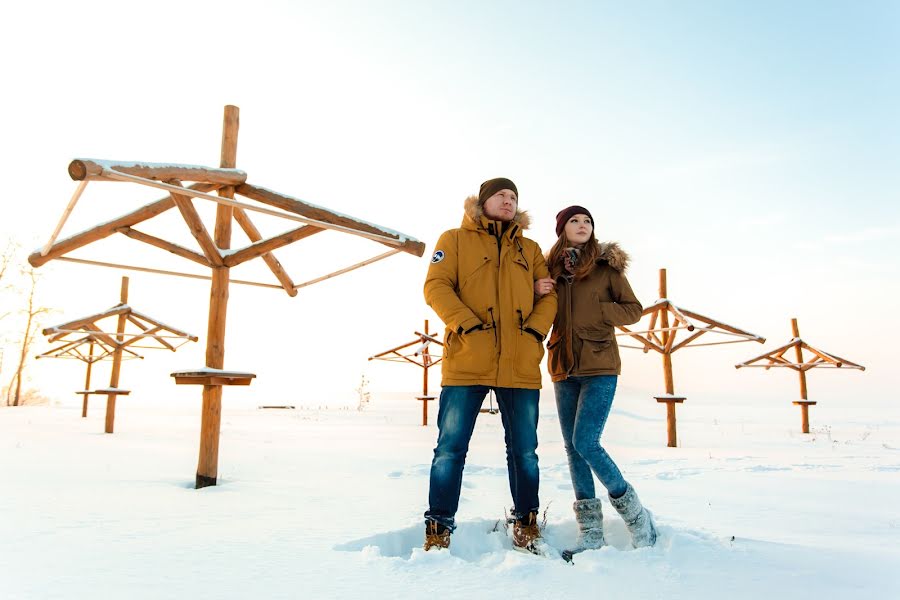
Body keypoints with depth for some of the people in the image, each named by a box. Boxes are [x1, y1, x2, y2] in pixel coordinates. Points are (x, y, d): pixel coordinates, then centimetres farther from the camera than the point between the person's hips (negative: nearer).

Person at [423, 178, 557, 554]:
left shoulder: (530, 250, 19)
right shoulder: (455, 240, 9)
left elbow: (548, 295, 13)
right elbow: (436, 286, -3)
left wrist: (535, 330, -5)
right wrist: (466, 325, -16)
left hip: (521, 366, 4)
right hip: (466, 363, -3)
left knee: (524, 451, 10)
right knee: (450, 449, -1)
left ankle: (526, 526, 26)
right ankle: (438, 531, 10)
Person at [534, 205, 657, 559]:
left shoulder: (607, 264, 1)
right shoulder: (549, 268, 10)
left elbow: (634, 310, 2)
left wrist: (596, 312, -13)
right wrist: (535, 292, -5)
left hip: (600, 367, -4)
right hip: (564, 369, 5)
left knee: (585, 443, -14)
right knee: (572, 447, 5)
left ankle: (634, 513, 9)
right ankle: (590, 534, 16)